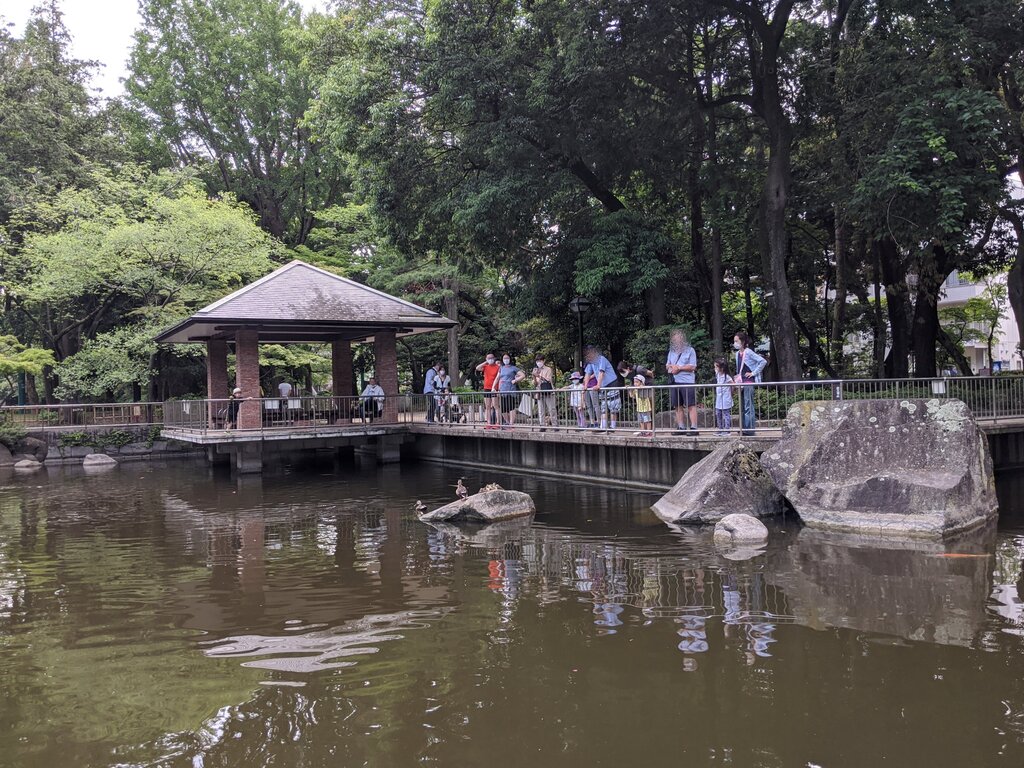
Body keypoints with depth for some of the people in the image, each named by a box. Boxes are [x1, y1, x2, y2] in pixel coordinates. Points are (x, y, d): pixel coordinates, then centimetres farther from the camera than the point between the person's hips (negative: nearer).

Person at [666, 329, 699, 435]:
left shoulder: (690, 350, 0)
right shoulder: (671, 351, 18)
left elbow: (693, 367, -7)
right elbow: (667, 366, 22)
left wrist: (678, 368, -9)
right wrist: (671, 367, -1)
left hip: (687, 382, -6)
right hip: (674, 382, 6)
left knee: (691, 405, -6)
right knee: (678, 406, 7)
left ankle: (693, 428, -7)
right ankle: (681, 428, 12)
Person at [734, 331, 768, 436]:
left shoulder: (748, 352, -10)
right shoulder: (737, 354, 13)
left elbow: (763, 361, -15)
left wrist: (754, 373, -13)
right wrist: (737, 377, 14)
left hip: (749, 382, -9)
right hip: (741, 382, 9)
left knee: (748, 406, -7)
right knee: (742, 407, 10)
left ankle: (749, 429, -6)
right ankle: (743, 428, 15)